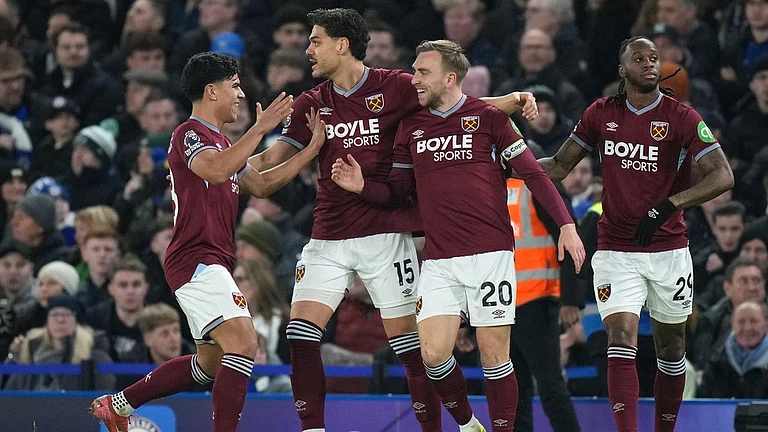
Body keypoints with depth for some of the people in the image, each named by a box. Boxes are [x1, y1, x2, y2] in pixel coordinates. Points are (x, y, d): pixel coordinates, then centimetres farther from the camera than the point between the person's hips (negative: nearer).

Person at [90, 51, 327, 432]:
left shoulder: (220, 141, 21)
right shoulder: (189, 134, -10)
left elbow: (260, 185, 24)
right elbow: (216, 171, -29)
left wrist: (314, 146, 19)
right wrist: (259, 129, -28)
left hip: (209, 264, 11)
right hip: (196, 260, -11)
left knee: (210, 363, 17)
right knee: (243, 342, -23)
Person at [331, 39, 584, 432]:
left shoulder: (488, 117, 0)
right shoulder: (411, 126, 12)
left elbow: (533, 173, 0)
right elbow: (397, 192, 17)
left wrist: (566, 225, -7)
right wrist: (362, 186, -3)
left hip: (490, 253, -3)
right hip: (438, 262, 3)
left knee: (494, 353, -4)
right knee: (433, 354, -8)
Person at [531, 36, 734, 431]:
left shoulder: (682, 117, -7)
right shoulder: (601, 113, 3)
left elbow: (722, 176, -15)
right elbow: (559, 166, 14)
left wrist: (669, 205, -26)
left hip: (668, 248, 0)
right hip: (616, 250, 0)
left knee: (670, 346, 10)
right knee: (622, 340, -15)